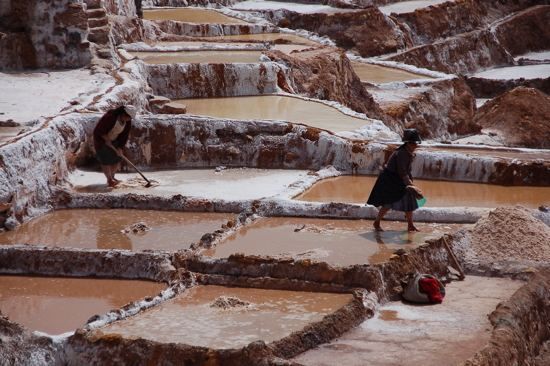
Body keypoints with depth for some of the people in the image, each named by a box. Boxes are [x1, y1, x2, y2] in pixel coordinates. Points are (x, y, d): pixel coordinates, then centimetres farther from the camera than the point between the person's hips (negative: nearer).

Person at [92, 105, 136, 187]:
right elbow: (100, 130, -25)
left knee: (117, 158, 4)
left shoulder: (128, 122, -8)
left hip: (114, 140, 7)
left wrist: (120, 148, -9)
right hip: (102, 140, -7)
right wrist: (107, 140, -23)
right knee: (106, 160, -13)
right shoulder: (109, 117, -32)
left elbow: (124, 136, -3)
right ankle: (109, 180, -11)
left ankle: (112, 177, 20)